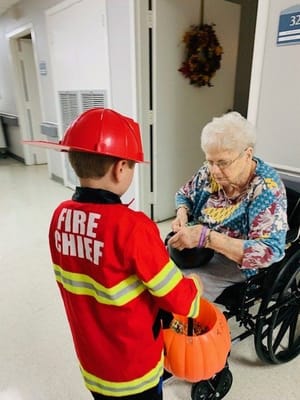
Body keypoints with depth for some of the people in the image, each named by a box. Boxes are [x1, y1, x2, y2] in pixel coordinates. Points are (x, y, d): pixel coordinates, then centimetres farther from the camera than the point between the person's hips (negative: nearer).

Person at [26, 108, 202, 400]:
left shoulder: (61, 215, -12)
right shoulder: (132, 226, -32)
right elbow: (179, 300, -23)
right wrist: (194, 285, -2)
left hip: (91, 358, 5)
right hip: (133, 367, -5)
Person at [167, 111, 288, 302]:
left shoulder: (267, 188, -21)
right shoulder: (210, 172, -5)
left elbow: (270, 252, -28)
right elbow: (184, 194, 12)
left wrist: (206, 237, -35)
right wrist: (182, 214, -11)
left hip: (236, 263, -5)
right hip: (195, 250, 5)